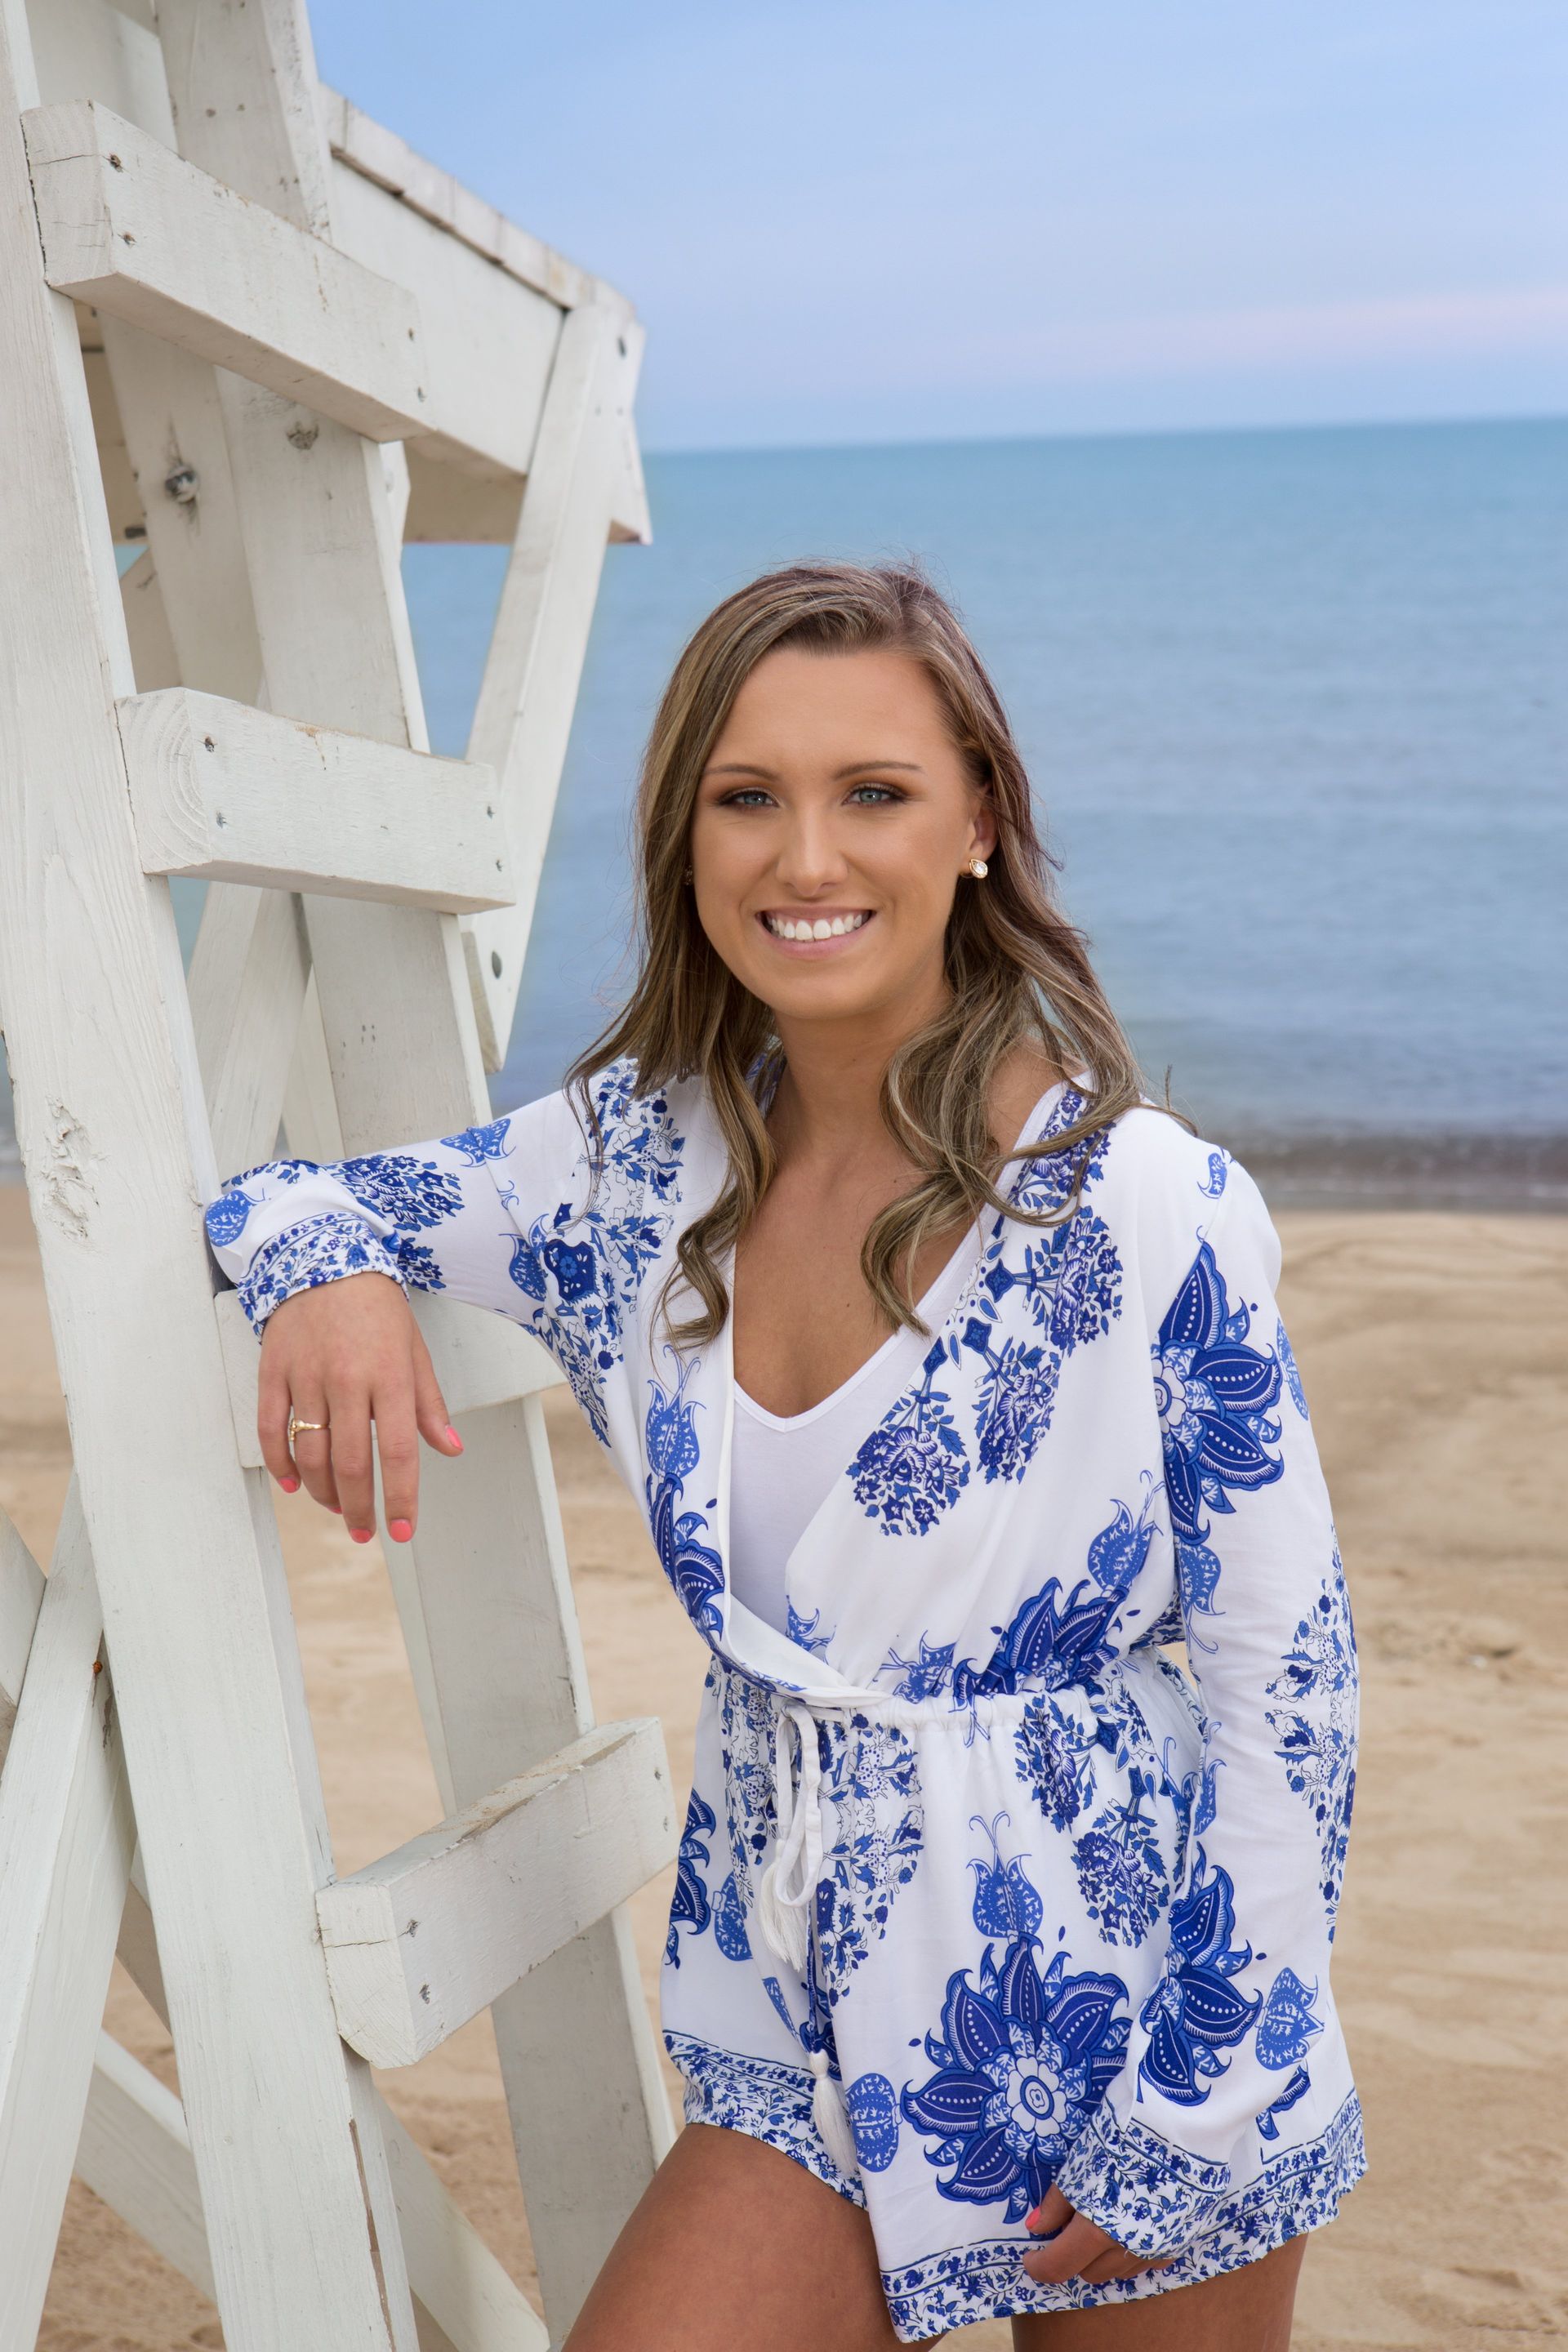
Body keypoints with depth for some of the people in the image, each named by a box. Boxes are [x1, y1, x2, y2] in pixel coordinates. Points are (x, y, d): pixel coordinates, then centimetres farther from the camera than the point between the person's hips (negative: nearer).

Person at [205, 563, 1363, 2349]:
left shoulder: (1148, 1207, -15)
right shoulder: (640, 1153, -2)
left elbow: (1285, 1676, -11)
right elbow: (302, 1191, 9)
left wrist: (1196, 2122, -10)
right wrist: (322, 1269, -16)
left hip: (1117, 1989, -3)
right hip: (812, 2030, 4)